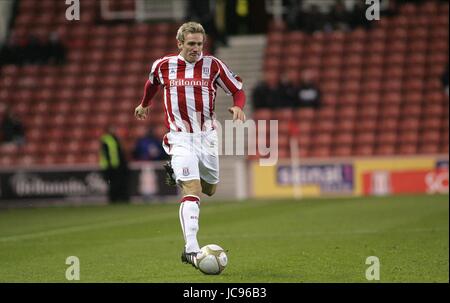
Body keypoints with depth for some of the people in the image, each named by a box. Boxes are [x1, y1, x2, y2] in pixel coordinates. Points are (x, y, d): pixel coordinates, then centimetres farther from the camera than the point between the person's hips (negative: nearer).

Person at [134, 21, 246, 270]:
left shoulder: (212, 65, -4)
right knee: (192, 190, -19)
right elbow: (152, 81, 21)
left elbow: (238, 90, 3)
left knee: (210, 189, 15)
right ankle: (191, 249, -23)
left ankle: (176, 172, 47)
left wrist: (238, 106, -18)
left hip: (207, 136, 3)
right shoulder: (163, 65, -2)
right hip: (180, 138, -3)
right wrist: (144, 104, 36)